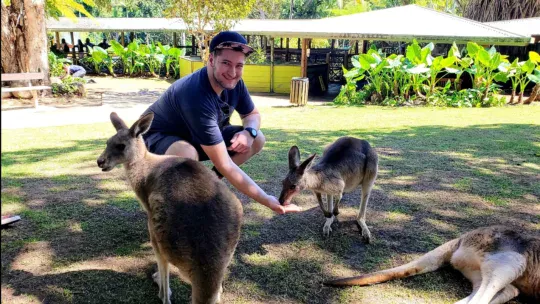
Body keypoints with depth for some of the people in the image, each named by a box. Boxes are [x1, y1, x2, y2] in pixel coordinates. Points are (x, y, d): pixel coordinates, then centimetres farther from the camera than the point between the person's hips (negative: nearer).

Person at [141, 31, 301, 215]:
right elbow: (224, 165, -39)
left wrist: (248, 132, -21)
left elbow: (253, 114, 4)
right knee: (187, 154, -42)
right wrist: (266, 200, -37)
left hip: (198, 136, 8)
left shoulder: (233, 82, -15)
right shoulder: (197, 96, -38)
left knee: (257, 139, -6)